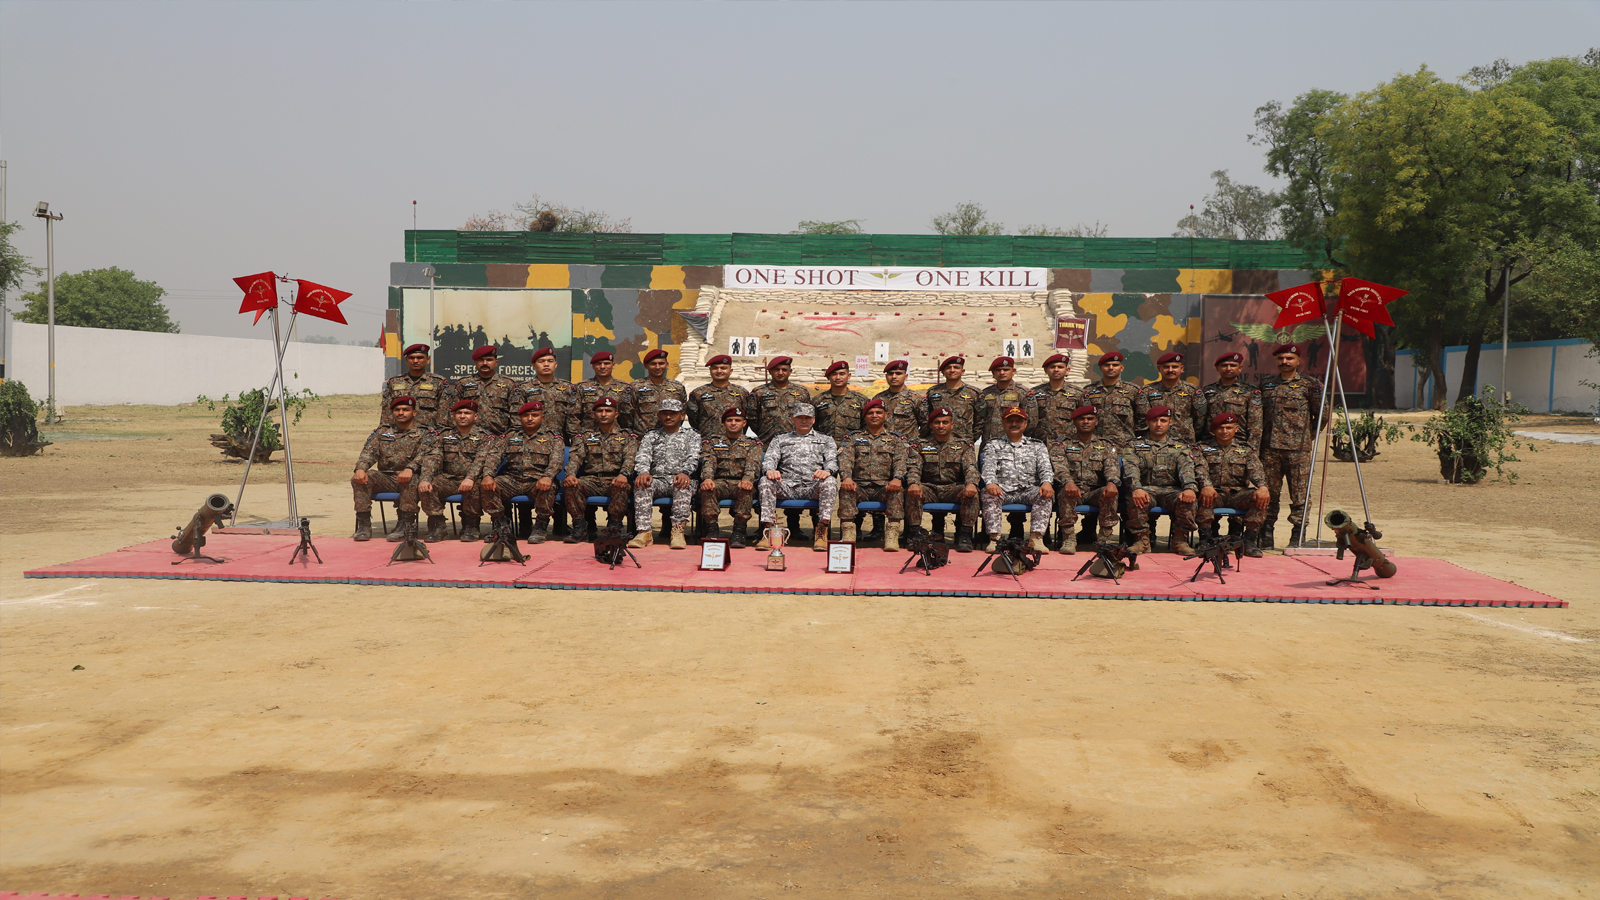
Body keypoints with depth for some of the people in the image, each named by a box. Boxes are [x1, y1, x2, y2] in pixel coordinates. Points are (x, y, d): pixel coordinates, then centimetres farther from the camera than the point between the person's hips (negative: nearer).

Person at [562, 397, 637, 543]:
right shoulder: (584, 436, 20)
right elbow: (576, 457, 4)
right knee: (570, 485, -29)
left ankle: (614, 526, -23)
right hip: (591, 480, 2)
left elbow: (630, 458, -3)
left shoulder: (627, 436, 15)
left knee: (621, 486, -38)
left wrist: (623, 474, -26)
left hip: (615, 480, -2)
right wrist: (571, 474, -20)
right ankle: (579, 527, -21)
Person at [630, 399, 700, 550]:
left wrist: (685, 472, -25)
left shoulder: (691, 435, 17)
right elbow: (643, 456, 4)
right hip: (657, 480, 2)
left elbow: (693, 458, -1)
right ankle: (644, 532, -38)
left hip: (680, 479, -2)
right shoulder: (650, 435, 22)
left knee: (684, 485, -37)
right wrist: (643, 472, -21)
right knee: (641, 484, -31)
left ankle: (678, 530, -40)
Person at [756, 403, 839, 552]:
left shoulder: (825, 440, 25)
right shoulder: (780, 439, 26)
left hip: (813, 488, -1)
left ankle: (822, 532, -34)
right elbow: (769, 458, 11)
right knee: (766, 481, -30)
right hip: (787, 486, 1)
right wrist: (770, 470, -16)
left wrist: (827, 471, -18)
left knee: (830, 482, -34)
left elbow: (833, 460, 8)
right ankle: (767, 529, -31)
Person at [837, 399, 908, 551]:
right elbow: (846, 458, -1)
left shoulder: (895, 440, 17)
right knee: (846, 489, -32)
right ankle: (848, 532, -34)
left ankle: (892, 534, -35)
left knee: (898, 490, -33)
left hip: (884, 487, 0)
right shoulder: (853, 438, 16)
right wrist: (846, 477, -24)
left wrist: (897, 478, -24)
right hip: (860, 486, 0)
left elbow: (900, 461, 0)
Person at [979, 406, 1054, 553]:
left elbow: (1045, 467, 5)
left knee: (1046, 494, -31)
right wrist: (991, 483, -25)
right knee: (989, 494, -34)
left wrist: (1047, 482, -20)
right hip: (1003, 490, -1)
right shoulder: (993, 445, 17)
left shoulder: (1037, 446, 21)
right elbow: (988, 467, -1)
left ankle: (1037, 538, -38)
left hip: (1028, 490, 1)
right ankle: (994, 538, -38)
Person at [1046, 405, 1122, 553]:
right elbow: (1059, 466, -8)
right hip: (1073, 489, -1)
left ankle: (1106, 538, -25)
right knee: (1066, 494, -36)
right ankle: (1069, 538, -33)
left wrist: (1111, 482, -26)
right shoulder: (1063, 445, 12)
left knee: (1110, 493, -31)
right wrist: (1068, 482, -31)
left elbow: (1112, 466, -2)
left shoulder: (1105, 446, 17)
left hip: (1096, 491, 1)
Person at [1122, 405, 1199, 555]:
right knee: (1135, 500, -36)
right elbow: (1130, 468, -4)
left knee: (1186, 500, -31)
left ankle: (1179, 540, -16)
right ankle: (1142, 540, -20)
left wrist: (1190, 488, -23)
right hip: (1146, 489, -1)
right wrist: (1137, 488, -27)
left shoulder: (1180, 447, 19)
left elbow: (1187, 468, 0)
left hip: (1171, 490, 1)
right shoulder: (1134, 445, 14)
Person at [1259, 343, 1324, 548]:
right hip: (1270, 447, 3)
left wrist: (1309, 436, 3)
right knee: (1269, 493, 6)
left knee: (1299, 493, -1)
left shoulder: (1308, 384, 2)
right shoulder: (1267, 384, 14)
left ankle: (1298, 537, 5)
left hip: (1298, 448, -3)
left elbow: (1321, 414, 3)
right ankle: (1266, 536, 12)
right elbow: (1259, 414, 21)